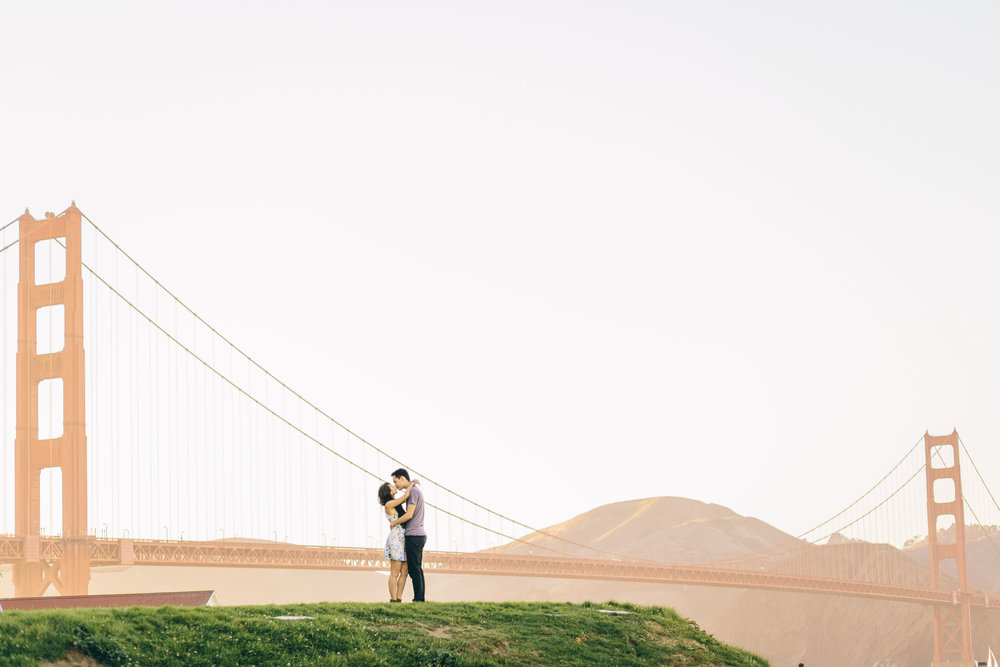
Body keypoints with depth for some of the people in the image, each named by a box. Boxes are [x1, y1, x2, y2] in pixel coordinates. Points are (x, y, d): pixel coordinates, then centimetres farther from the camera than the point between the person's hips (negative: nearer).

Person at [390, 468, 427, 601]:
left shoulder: (413, 491, -12)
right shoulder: (417, 491, 18)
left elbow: (409, 515, -18)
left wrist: (394, 523, -5)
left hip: (414, 535, -10)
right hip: (420, 535, 10)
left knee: (414, 570, -8)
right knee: (418, 569, 10)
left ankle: (418, 599, -9)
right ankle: (420, 598, 10)